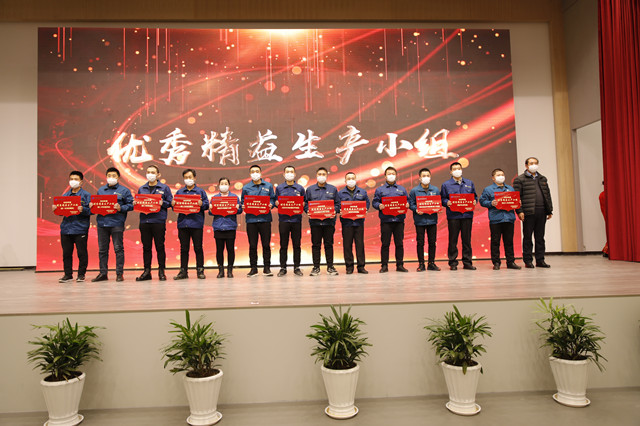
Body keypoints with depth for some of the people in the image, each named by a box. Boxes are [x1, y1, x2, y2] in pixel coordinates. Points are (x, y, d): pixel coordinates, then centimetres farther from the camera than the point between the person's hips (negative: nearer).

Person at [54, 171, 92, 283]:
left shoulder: (86, 195, -1)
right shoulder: (65, 195, 14)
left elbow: (91, 211, -7)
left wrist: (83, 209, -25)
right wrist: (55, 209, -3)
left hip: (80, 229, -5)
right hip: (66, 228, 5)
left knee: (82, 253, 1)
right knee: (66, 253, 9)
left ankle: (81, 274, 12)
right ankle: (68, 274, 18)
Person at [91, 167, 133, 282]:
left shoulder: (124, 190, 4)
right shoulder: (101, 190, 17)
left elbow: (131, 205, -2)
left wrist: (121, 208, -17)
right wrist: (92, 205, 0)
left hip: (116, 223, -4)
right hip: (102, 223, 5)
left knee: (118, 248, -1)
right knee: (102, 250, 9)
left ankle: (119, 273, 5)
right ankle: (103, 273, 18)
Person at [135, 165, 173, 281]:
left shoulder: (164, 188, 5)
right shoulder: (141, 189, 16)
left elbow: (170, 203, 2)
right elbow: (137, 202, 20)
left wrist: (162, 203, -16)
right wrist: (135, 203, -2)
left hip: (159, 221, -3)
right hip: (144, 221, 4)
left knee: (160, 247, 1)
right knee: (146, 247, 7)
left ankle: (161, 271, 9)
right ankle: (147, 271, 14)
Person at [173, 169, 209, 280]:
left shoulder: (200, 191, 8)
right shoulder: (179, 192, 16)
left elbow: (207, 205, 1)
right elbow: (175, 206, 14)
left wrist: (202, 204, -18)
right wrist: (173, 204, -8)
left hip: (196, 223, -3)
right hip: (183, 223, 3)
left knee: (198, 248, 1)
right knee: (184, 248, 6)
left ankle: (200, 270, 8)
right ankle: (183, 271, 12)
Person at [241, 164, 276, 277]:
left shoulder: (268, 186, 9)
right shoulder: (246, 188, 9)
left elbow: (273, 200, 9)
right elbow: (243, 202, 12)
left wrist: (271, 205, -12)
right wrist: (243, 207, -9)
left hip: (265, 219, 0)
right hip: (251, 219, 1)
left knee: (266, 244, 2)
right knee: (252, 245, 4)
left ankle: (267, 268, 12)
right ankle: (253, 268, 14)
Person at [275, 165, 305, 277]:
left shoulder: (300, 188, 9)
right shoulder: (279, 188, 10)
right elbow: (276, 202, 11)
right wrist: (278, 203, -10)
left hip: (296, 219, 0)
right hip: (283, 220, 0)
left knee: (297, 244, 4)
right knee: (283, 245, 4)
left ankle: (297, 267, 13)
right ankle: (283, 268, 11)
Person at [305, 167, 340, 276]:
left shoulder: (333, 189, 10)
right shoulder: (310, 189, 10)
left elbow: (337, 203, 9)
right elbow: (306, 203, 9)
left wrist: (335, 211, -9)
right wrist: (308, 210, -9)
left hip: (329, 221, 0)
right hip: (315, 221, 0)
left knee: (329, 244, 5)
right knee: (316, 244, 4)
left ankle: (330, 267, 13)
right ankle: (316, 267, 12)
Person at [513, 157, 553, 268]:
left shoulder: (542, 179, 20)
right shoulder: (520, 179, 1)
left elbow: (548, 195, 20)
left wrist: (550, 210, 14)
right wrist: (519, 211, -14)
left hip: (541, 212, 5)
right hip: (528, 212, -5)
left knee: (540, 237, 9)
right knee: (527, 237, 0)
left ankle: (540, 260, 15)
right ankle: (528, 261, 5)